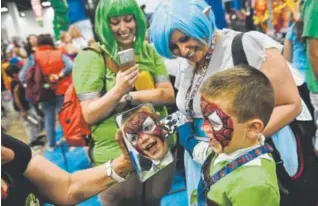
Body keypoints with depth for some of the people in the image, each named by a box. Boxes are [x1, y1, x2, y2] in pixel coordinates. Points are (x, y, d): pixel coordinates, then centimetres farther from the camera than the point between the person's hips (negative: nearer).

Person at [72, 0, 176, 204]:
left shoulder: (149, 51, 3)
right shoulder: (91, 57, -10)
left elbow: (168, 94, -5)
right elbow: (90, 115, -13)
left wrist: (129, 97, -18)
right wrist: (118, 90, -29)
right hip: (116, 156, -4)